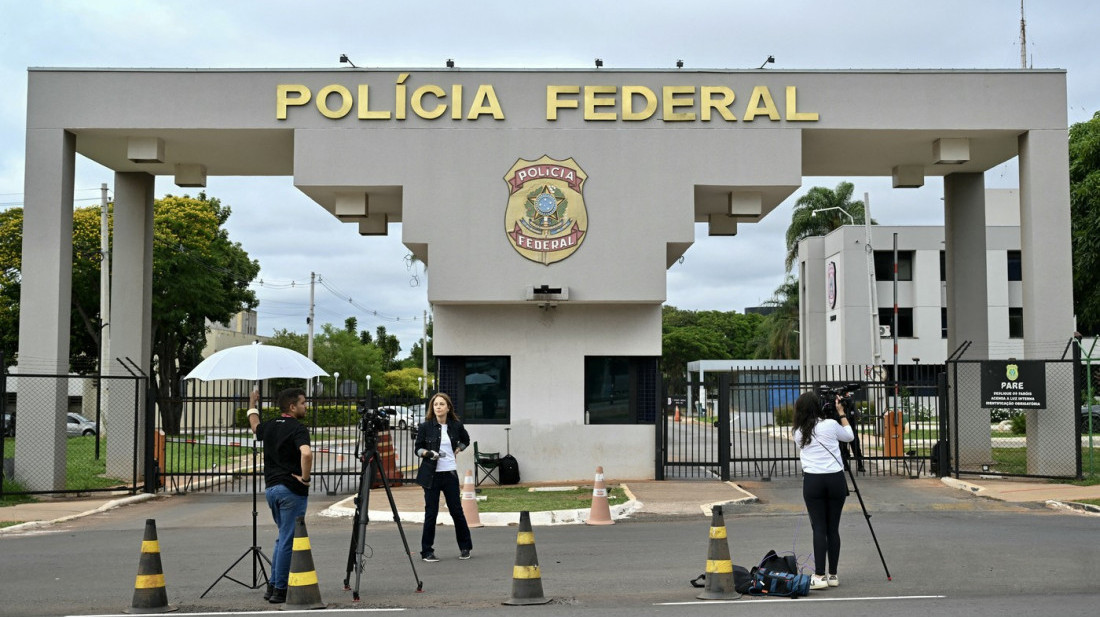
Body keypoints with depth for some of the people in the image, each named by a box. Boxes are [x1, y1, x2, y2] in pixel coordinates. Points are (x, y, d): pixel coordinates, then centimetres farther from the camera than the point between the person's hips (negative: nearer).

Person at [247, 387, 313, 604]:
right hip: (291, 490, -8)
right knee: (288, 540, -2)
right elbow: (306, 453, -33)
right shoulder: (297, 429, -14)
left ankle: (273, 586, 21)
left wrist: (252, 404, 51)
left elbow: (255, 426, 35)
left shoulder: (268, 427, 9)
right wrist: (305, 477, -19)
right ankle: (280, 590, 1)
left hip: (271, 487, 8)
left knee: (283, 538, 20)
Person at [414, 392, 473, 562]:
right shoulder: (425, 426, -3)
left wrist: (457, 450, 6)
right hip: (431, 474, -2)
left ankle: (465, 547, 22)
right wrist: (428, 453, -18)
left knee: (456, 510, 5)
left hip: (450, 473, 2)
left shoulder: (456, 426, 3)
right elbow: (418, 449, 1)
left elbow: (465, 440, 22)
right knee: (431, 512, -1)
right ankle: (427, 551, 10)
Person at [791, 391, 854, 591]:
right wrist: (841, 411, 24)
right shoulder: (830, 425, 0)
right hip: (835, 479, 0)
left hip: (812, 481, 0)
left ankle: (819, 576, -6)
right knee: (833, 528, 7)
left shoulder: (799, 433, 6)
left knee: (819, 528, 0)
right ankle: (832, 575, 13)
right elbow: (849, 436, 17)